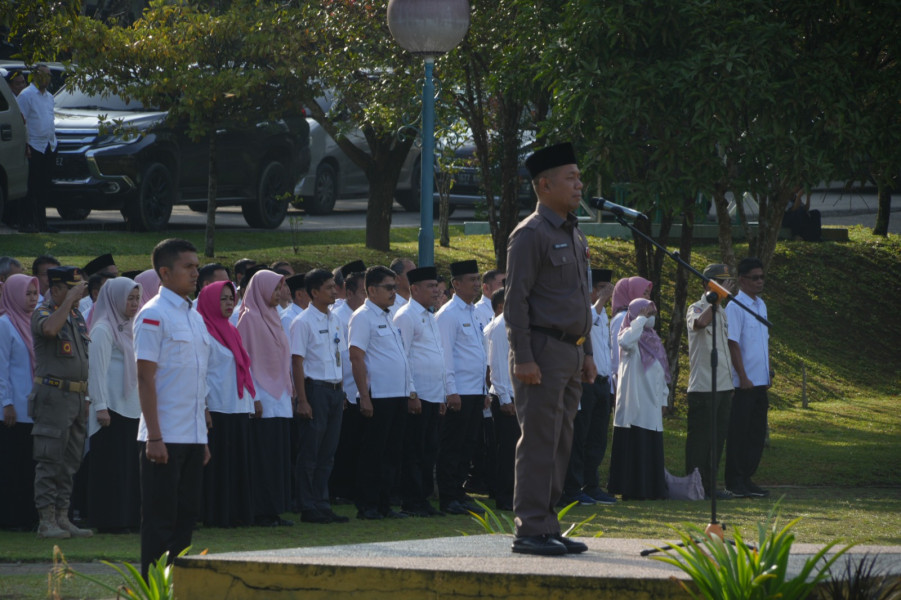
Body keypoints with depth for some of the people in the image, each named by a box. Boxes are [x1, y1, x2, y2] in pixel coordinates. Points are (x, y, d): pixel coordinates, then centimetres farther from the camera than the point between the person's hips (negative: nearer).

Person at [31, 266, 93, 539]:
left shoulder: (77, 316, 16)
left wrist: (90, 394, 18)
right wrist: (69, 299, -23)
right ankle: (47, 521, -5)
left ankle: (63, 517, 14)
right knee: (50, 460, -7)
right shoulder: (43, 313, -7)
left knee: (70, 462, 9)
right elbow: (50, 329, -32)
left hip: (77, 397, 8)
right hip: (53, 395, -8)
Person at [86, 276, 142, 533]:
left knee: (130, 464, 7)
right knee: (111, 466, -6)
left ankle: (128, 518, 10)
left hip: (131, 407, 8)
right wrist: (100, 406, -19)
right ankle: (109, 520, -3)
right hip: (112, 408, -8)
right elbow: (97, 369, -14)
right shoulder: (103, 329, -9)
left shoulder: (128, 327, 17)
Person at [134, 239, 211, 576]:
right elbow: (146, 377, -13)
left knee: (186, 516, 8)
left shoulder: (195, 317, 15)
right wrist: (154, 437, -18)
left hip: (193, 436, 8)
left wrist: (204, 438, 17)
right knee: (160, 519, -4)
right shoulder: (153, 315, -9)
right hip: (164, 436, -8)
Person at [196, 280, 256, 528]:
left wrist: (250, 404, 16)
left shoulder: (231, 332, 18)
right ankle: (217, 514, -3)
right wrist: (203, 407, -17)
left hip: (238, 408, 8)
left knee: (238, 460, 7)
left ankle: (237, 512, 11)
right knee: (218, 463, -6)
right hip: (217, 409, -8)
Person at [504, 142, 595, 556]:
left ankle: (547, 527, 14)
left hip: (571, 354, 9)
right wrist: (523, 358, -20)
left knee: (559, 445, 10)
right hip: (543, 351, -9)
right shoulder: (530, 235, -10)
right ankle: (530, 530, -8)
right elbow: (515, 300, -14)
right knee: (539, 443, -9)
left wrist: (587, 354, 19)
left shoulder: (574, 235, 18)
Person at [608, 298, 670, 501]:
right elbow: (625, 342, -33)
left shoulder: (653, 340, 18)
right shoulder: (632, 335, -6)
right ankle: (632, 489, -6)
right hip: (634, 404, -8)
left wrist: (663, 398, 17)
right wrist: (641, 319, -22)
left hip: (652, 406, 8)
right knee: (634, 445, -7)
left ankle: (652, 489, 12)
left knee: (652, 446, 8)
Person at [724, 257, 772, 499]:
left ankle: (747, 479, 15)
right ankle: (735, 482, 2)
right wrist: (743, 378, -17)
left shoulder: (761, 305, 14)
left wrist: (769, 371, 15)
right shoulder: (735, 306, -11)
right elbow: (733, 344, -14)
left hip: (760, 382, 8)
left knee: (757, 433, 9)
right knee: (738, 433, -3)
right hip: (743, 383, -8)